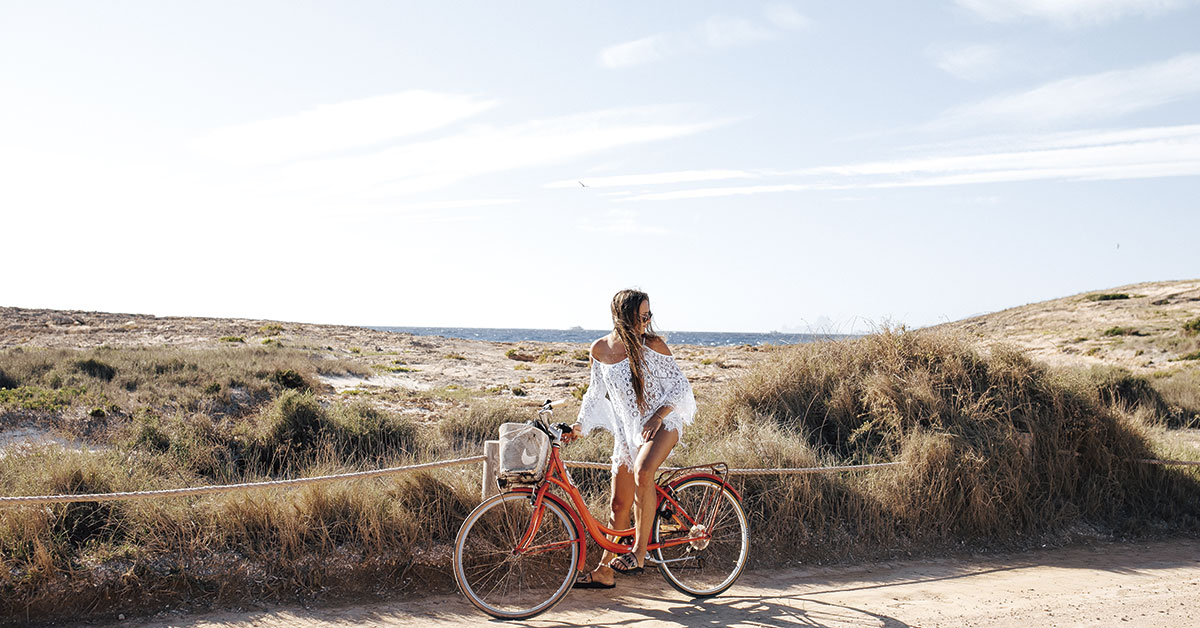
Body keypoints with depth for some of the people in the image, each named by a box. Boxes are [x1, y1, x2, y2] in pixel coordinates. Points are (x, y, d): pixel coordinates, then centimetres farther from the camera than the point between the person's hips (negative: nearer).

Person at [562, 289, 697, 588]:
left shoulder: (652, 344, -11)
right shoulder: (600, 349, -1)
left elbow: (680, 385, -8)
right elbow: (596, 392, 11)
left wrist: (657, 416, -20)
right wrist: (581, 425, 0)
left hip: (662, 421, -4)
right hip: (627, 429, 4)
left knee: (642, 472, -33)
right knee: (619, 503, 7)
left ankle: (639, 552, -22)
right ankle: (605, 571, 21)